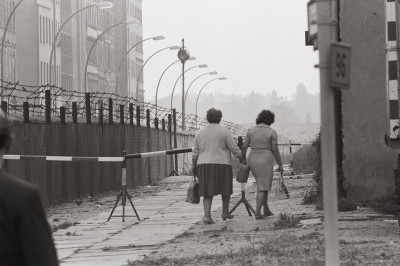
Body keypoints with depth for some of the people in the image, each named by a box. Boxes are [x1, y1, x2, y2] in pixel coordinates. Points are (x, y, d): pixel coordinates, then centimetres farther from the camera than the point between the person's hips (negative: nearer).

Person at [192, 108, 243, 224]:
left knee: (208, 193, 5)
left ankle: (207, 215, -11)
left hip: (204, 166, 3)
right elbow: (234, 148, -5)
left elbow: (195, 153, 8)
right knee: (225, 188, 18)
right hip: (221, 165, -3)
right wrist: (241, 157, 12)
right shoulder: (224, 131, -6)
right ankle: (225, 212, 24)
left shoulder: (200, 133, 5)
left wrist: (194, 166, 19)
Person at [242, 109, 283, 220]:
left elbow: (244, 147, 1)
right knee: (262, 188, -1)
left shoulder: (251, 130, 4)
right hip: (265, 161, -5)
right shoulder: (272, 132, -5)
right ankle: (257, 213, -12)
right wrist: (280, 165, 2)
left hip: (253, 161, 5)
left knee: (264, 184, 21)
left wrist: (243, 160, 15)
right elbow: (275, 151, -6)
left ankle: (266, 210, 24)